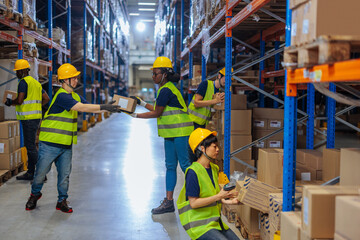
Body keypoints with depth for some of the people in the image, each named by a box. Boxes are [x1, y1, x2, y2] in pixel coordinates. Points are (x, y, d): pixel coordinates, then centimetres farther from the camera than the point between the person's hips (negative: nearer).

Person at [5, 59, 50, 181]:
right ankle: (30, 173, 19)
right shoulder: (36, 82, 18)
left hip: (29, 118, -10)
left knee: (31, 146, -7)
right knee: (29, 145, 14)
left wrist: (10, 102, 0)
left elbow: (19, 100, -19)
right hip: (36, 116, 10)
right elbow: (46, 99, 18)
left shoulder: (23, 82, -10)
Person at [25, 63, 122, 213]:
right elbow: (82, 108, -25)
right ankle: (35, 195, 31)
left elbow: (89, 108, 9)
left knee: (64, 175, 9)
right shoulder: (61, 96, -18)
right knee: (41, 173, 7)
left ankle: (62, 201, 22)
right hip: (50, 144, -7)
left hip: (66, 145, 7)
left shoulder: (75, 96, 10)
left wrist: (108, 108, -4)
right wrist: (104, 107, -24)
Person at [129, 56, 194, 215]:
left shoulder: (166, 90, -17)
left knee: (185, 165, -3)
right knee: (170, 166, 9)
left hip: (180, 133, -10)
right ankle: (169, 202, 13)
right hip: (170, 133, 10)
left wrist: (135, 115, -7)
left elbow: (156, 113, -14)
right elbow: (160, 111, 17)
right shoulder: (167, 88, 14)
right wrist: (142, 103, 21)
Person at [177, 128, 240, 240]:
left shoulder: (214, 168, 8)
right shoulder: (193, 172, -18)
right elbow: (193, 203, -21)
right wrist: (218, 196, -21)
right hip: (198, 224, -8)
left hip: (214, 221, 8)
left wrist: (225, 200, 1)